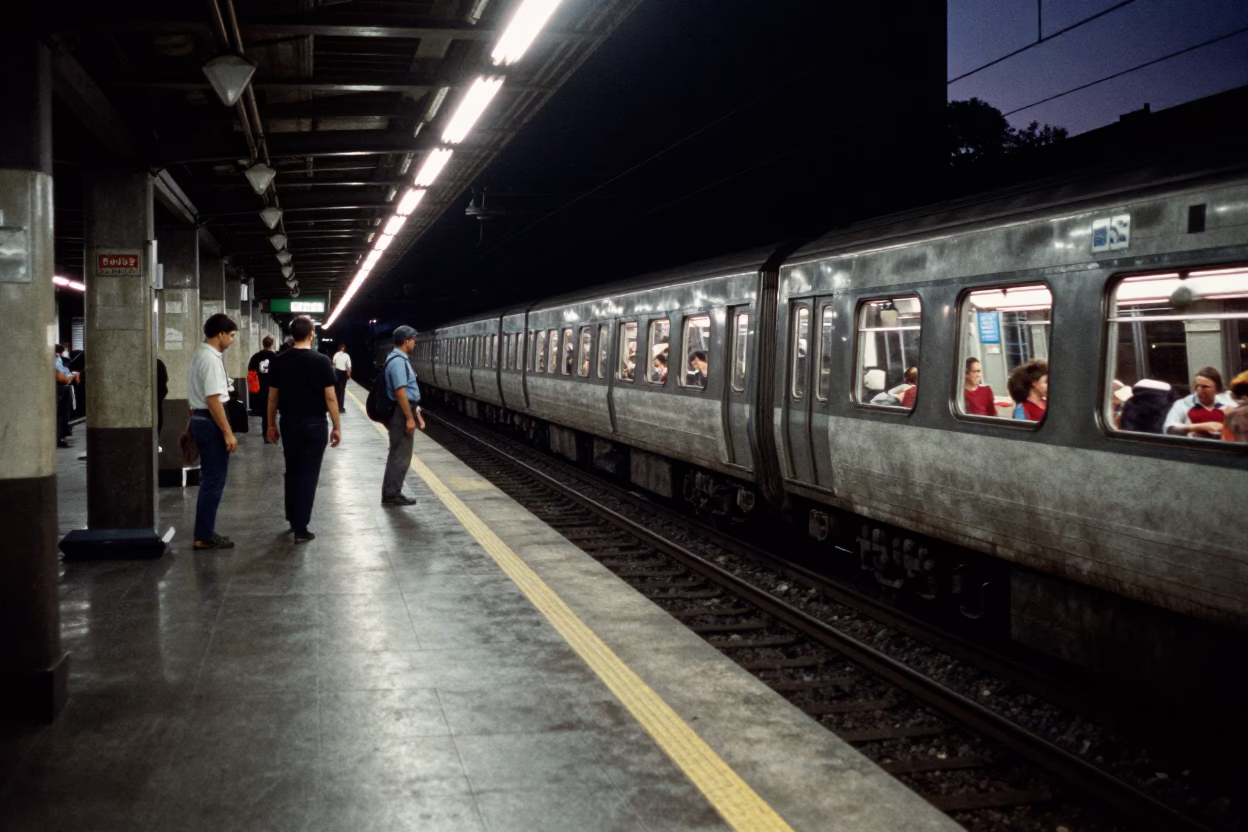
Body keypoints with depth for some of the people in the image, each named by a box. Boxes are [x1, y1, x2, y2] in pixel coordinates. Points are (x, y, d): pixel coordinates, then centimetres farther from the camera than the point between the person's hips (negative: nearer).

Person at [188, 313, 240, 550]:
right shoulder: (211, 359, -19)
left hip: (199, 420, 10)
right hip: (211, 422, -10)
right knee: (214, 480, -4)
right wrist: (228, 433, -22)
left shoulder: (199, 355, 14)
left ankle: (205, 532, 21)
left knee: (210, 478, 15)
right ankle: (204, 536, 0)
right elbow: (213, 400, -23)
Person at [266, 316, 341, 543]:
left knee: (292, 472, 18)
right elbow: (330, 398, -9)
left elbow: (272, 397, 5)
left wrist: (271, 425, 16)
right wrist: (337, 427, -1)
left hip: (289, 423, 4)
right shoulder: (322, 361, -9)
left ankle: (293, 519, 27)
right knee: (308, 475, -1)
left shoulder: (280, 362, 1)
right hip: (314, 424, -4)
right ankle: (301, 528, -2)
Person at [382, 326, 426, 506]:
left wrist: (415, 412, 22)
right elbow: (400, 392, -23)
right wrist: (409, 418, -23)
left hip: (403, 411, 11)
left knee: (398, 453, 15)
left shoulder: (400, 359, 14)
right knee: (401, 455, -4)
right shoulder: (398, 361, -19)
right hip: (401, 413, -11)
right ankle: (392, 494, 1)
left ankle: (391, 492, 22)